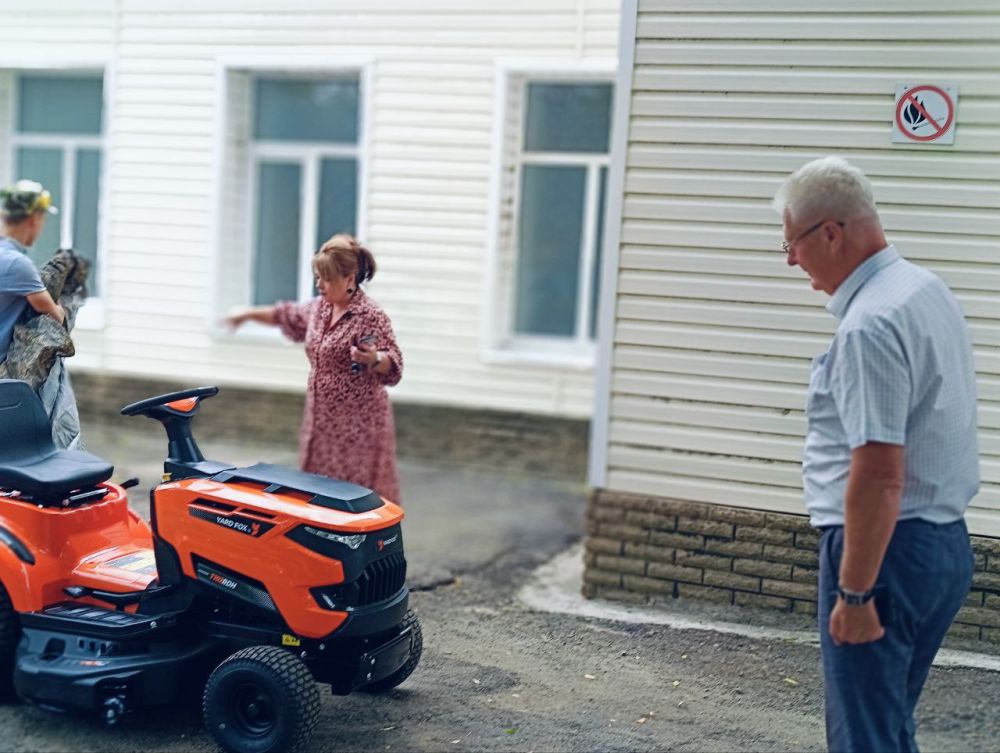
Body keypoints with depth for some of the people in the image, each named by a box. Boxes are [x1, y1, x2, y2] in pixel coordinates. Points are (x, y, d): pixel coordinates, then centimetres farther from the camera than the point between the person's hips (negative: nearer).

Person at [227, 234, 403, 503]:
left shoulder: (371, 316, -13)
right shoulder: (318, 309, 11)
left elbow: (393, 367, -15)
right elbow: (287, 315, 31)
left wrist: (373, 359, -35)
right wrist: (248, 314, 33)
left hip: (358, 425, -8)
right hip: (321, 421, 8)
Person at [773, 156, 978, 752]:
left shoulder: (869, 327, -21)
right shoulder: (930, 290, 10)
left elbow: (879, 476, -25)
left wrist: (853, 592, -21)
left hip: (885, 548, -10)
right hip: (946, 543, 10)